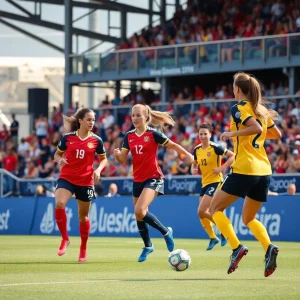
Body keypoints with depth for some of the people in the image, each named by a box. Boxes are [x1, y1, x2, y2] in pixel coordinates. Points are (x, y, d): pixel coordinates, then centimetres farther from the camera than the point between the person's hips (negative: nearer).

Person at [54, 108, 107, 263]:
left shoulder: (96, 140, -2)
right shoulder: (67, 138, -3)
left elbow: (103, 158, 10)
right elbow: (57, 154, 10)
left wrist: (99, 169, -9)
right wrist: (59, 160, -12)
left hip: (86, 181, 1)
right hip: (66, 178, -1)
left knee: (83, 216, 11)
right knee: (59, 204, -27)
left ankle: (83, 248, 31)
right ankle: (65, 238, -9)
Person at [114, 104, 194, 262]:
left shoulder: (153, 134, -9)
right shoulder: (129, 136, 4)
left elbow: (173, 146, -3)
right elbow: (122, 159, 2)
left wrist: (189, 155, -13)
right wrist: (117, 154, -20)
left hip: (153, 178, -6)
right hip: (138, 180, 6)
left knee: (139, 211, -23)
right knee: (139, 216, 12)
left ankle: (166, 232, -1)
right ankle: (147, 246, 35)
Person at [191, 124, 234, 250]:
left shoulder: (215, 148, -13)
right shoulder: (197, 150, 7)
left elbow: (233, 156, -13)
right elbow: (195, 164, 21)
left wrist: (223, 167, -21)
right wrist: (193, 169, -1)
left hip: (215, 182, -7)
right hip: (205, 183, 7)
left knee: (202, 211, -15)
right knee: (201, 214, 6)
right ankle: (213, 238, 23)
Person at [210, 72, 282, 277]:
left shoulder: (239, 108, -7)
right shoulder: (262, 110, 15)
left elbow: (255, 127, -22)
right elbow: (277, 134, 23)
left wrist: (232, 134, -13)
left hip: (244, 170, -7)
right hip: (264, 170, 7)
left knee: (215, 208, 7)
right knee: (249, 218, 18)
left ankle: (236, 247, -11)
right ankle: (269, 247, -10)